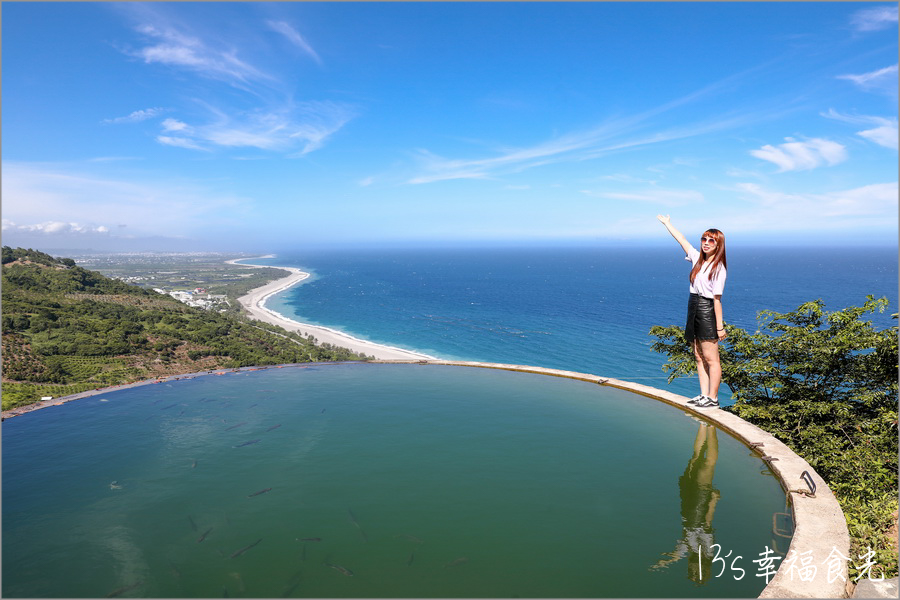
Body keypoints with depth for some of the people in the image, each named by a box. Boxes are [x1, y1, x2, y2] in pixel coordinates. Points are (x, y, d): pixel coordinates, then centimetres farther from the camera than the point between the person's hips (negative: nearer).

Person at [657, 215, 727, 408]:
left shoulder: (718, 267, -10)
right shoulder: (697, 259, 10)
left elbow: (717, 298, -14)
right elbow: (681, 239, 22)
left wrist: (720, 326, -14)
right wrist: (667, 223, 32)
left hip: (707, 312, -8)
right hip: (694, 311, 8)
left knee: (711, 359, -2)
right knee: (699, 358, 10)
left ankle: (713, 398, 4)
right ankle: (704, 395, 17)